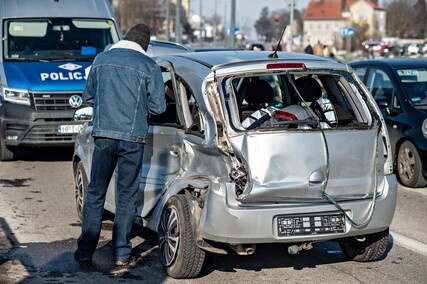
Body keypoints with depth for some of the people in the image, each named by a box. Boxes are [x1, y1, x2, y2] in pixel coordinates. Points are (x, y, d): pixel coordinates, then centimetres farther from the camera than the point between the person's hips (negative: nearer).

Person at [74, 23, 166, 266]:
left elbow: (88, 97, 16)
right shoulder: (149, 66, -2)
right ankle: (121, 253, 11)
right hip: (133, 137, -2)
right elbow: (158, 107, -1)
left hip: (103, 135, 2)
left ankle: (85, 251, 11)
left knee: (95, 194, 9)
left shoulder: (101, 59, 7)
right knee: (127, 196, 7)